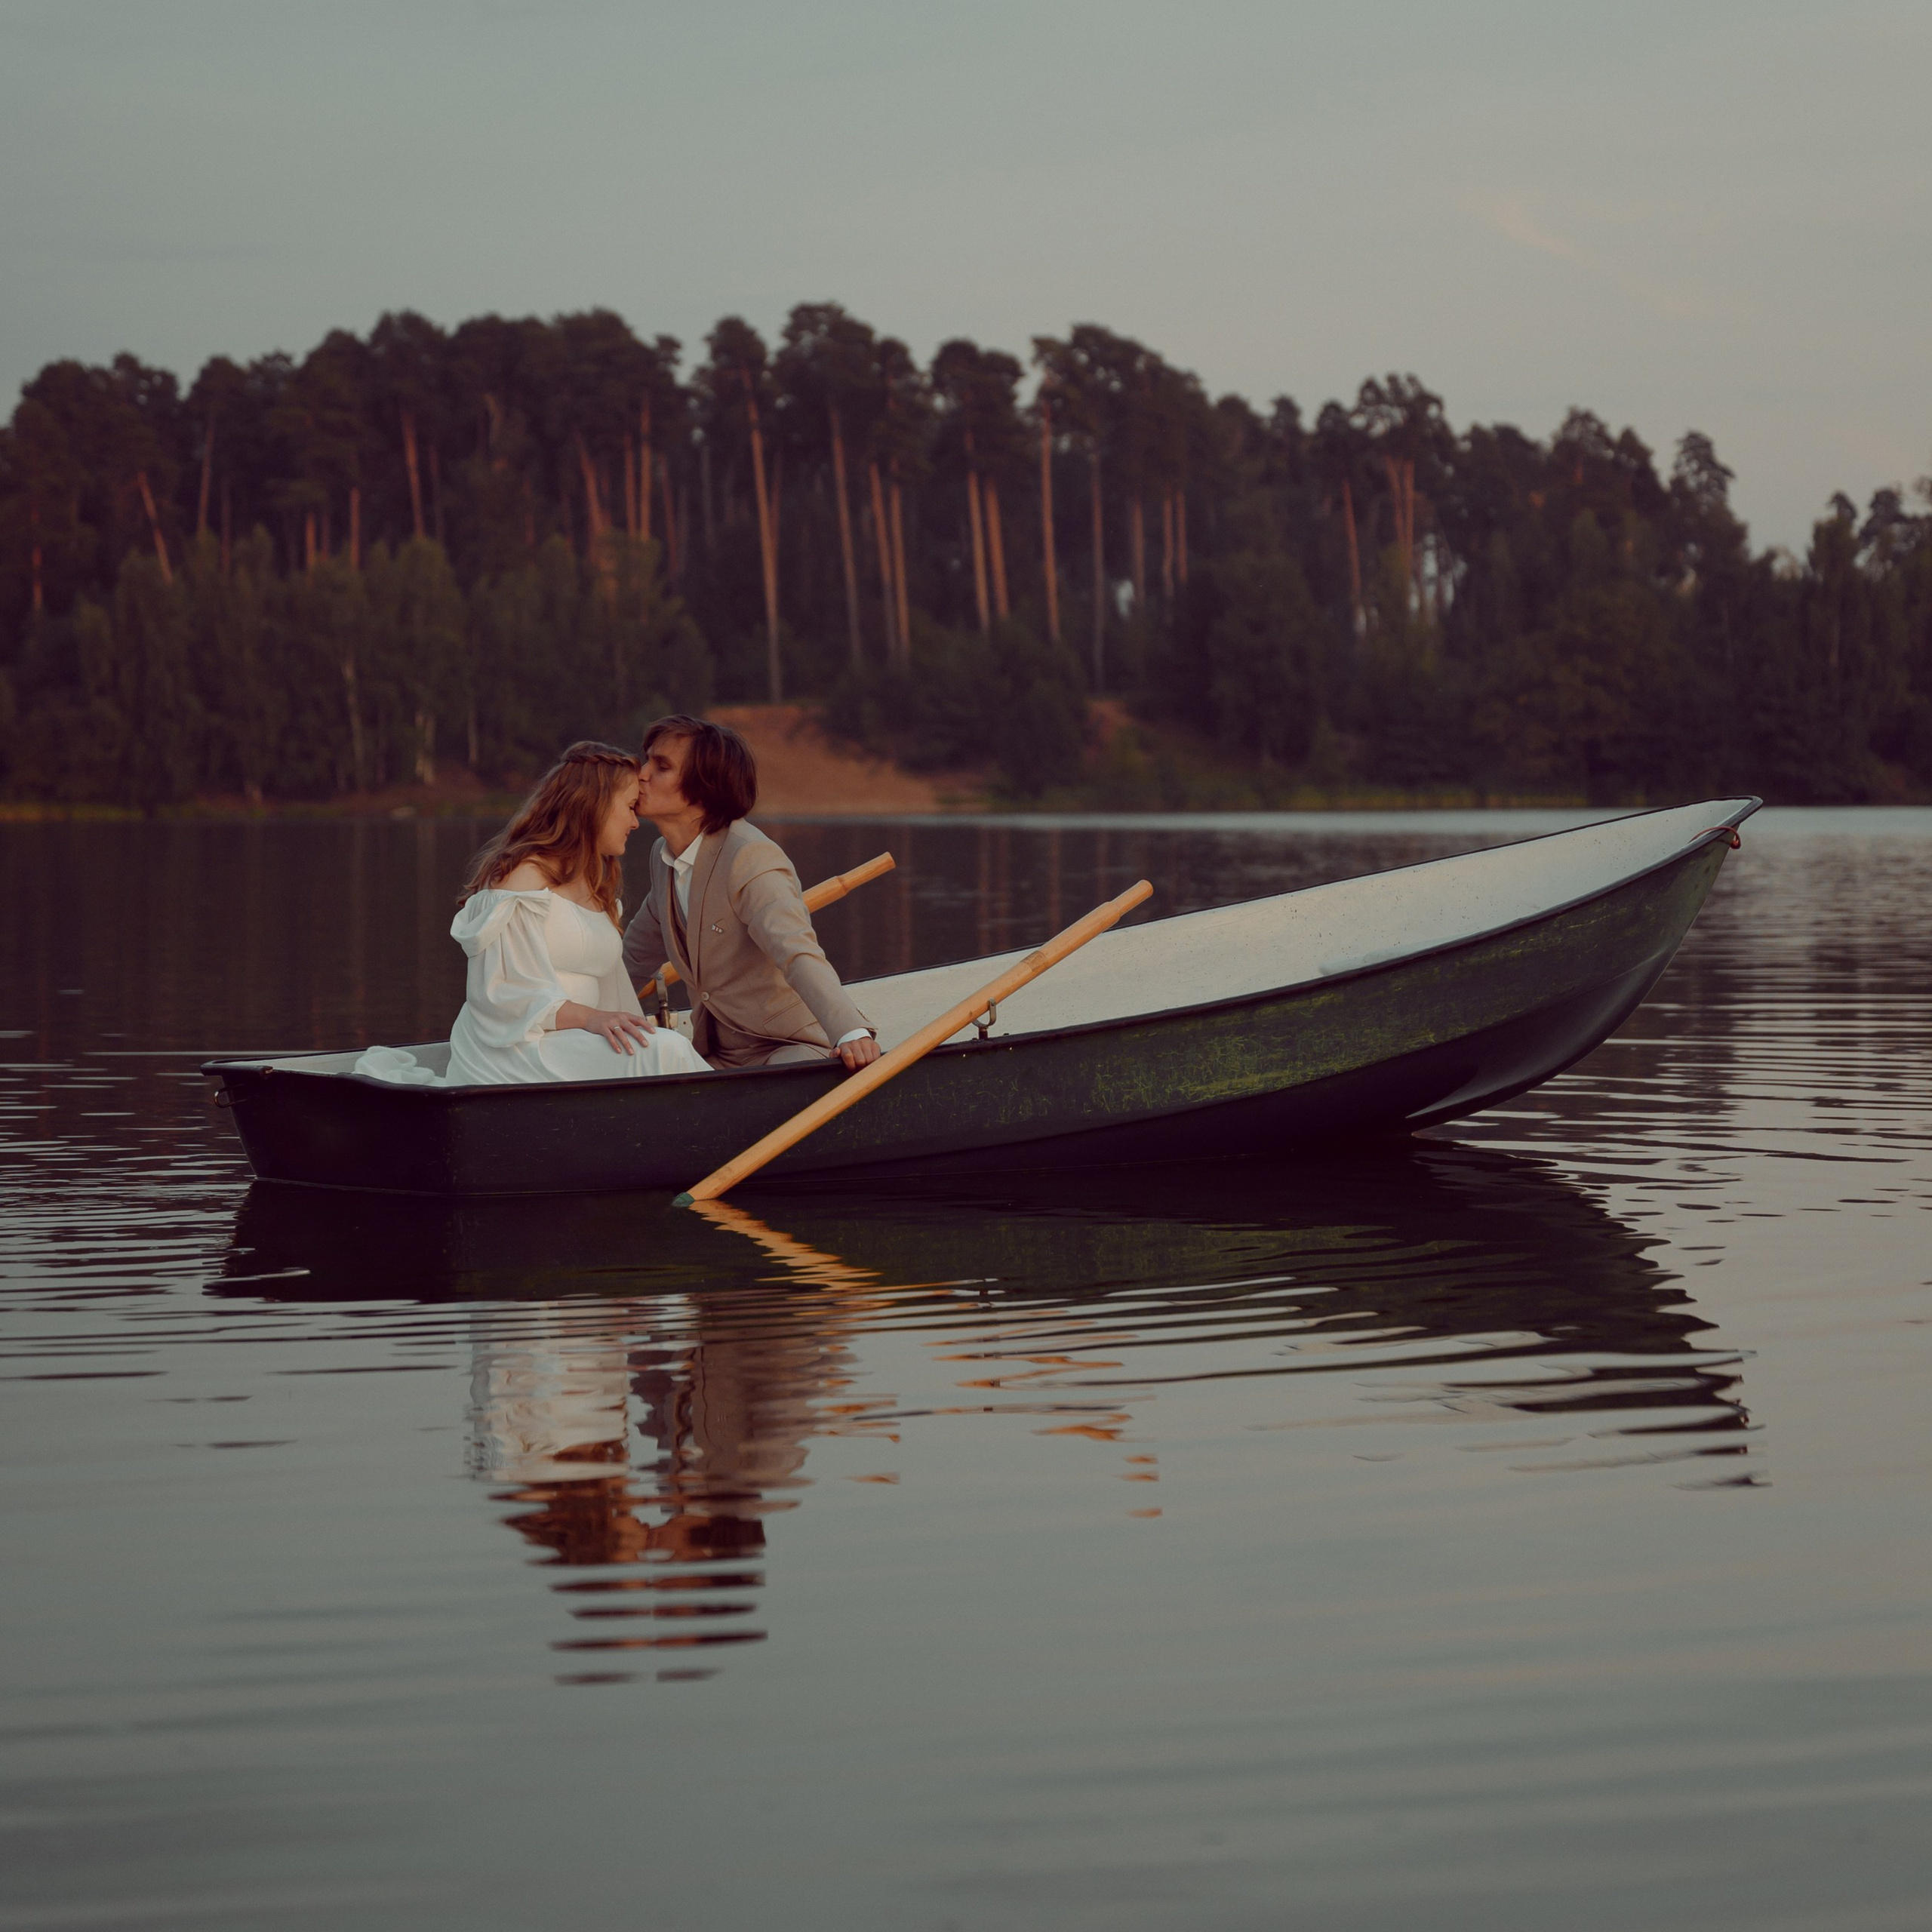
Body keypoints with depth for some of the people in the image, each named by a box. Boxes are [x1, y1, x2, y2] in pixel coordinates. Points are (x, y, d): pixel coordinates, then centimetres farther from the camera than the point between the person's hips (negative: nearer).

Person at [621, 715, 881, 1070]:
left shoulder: (750, 857, -19)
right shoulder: (663, 857, 8)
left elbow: (797, 951, -36)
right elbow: (636, 959, 27)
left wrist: (851, 1030, -50)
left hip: (791, 1047, -7)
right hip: (714, 1052, 7)